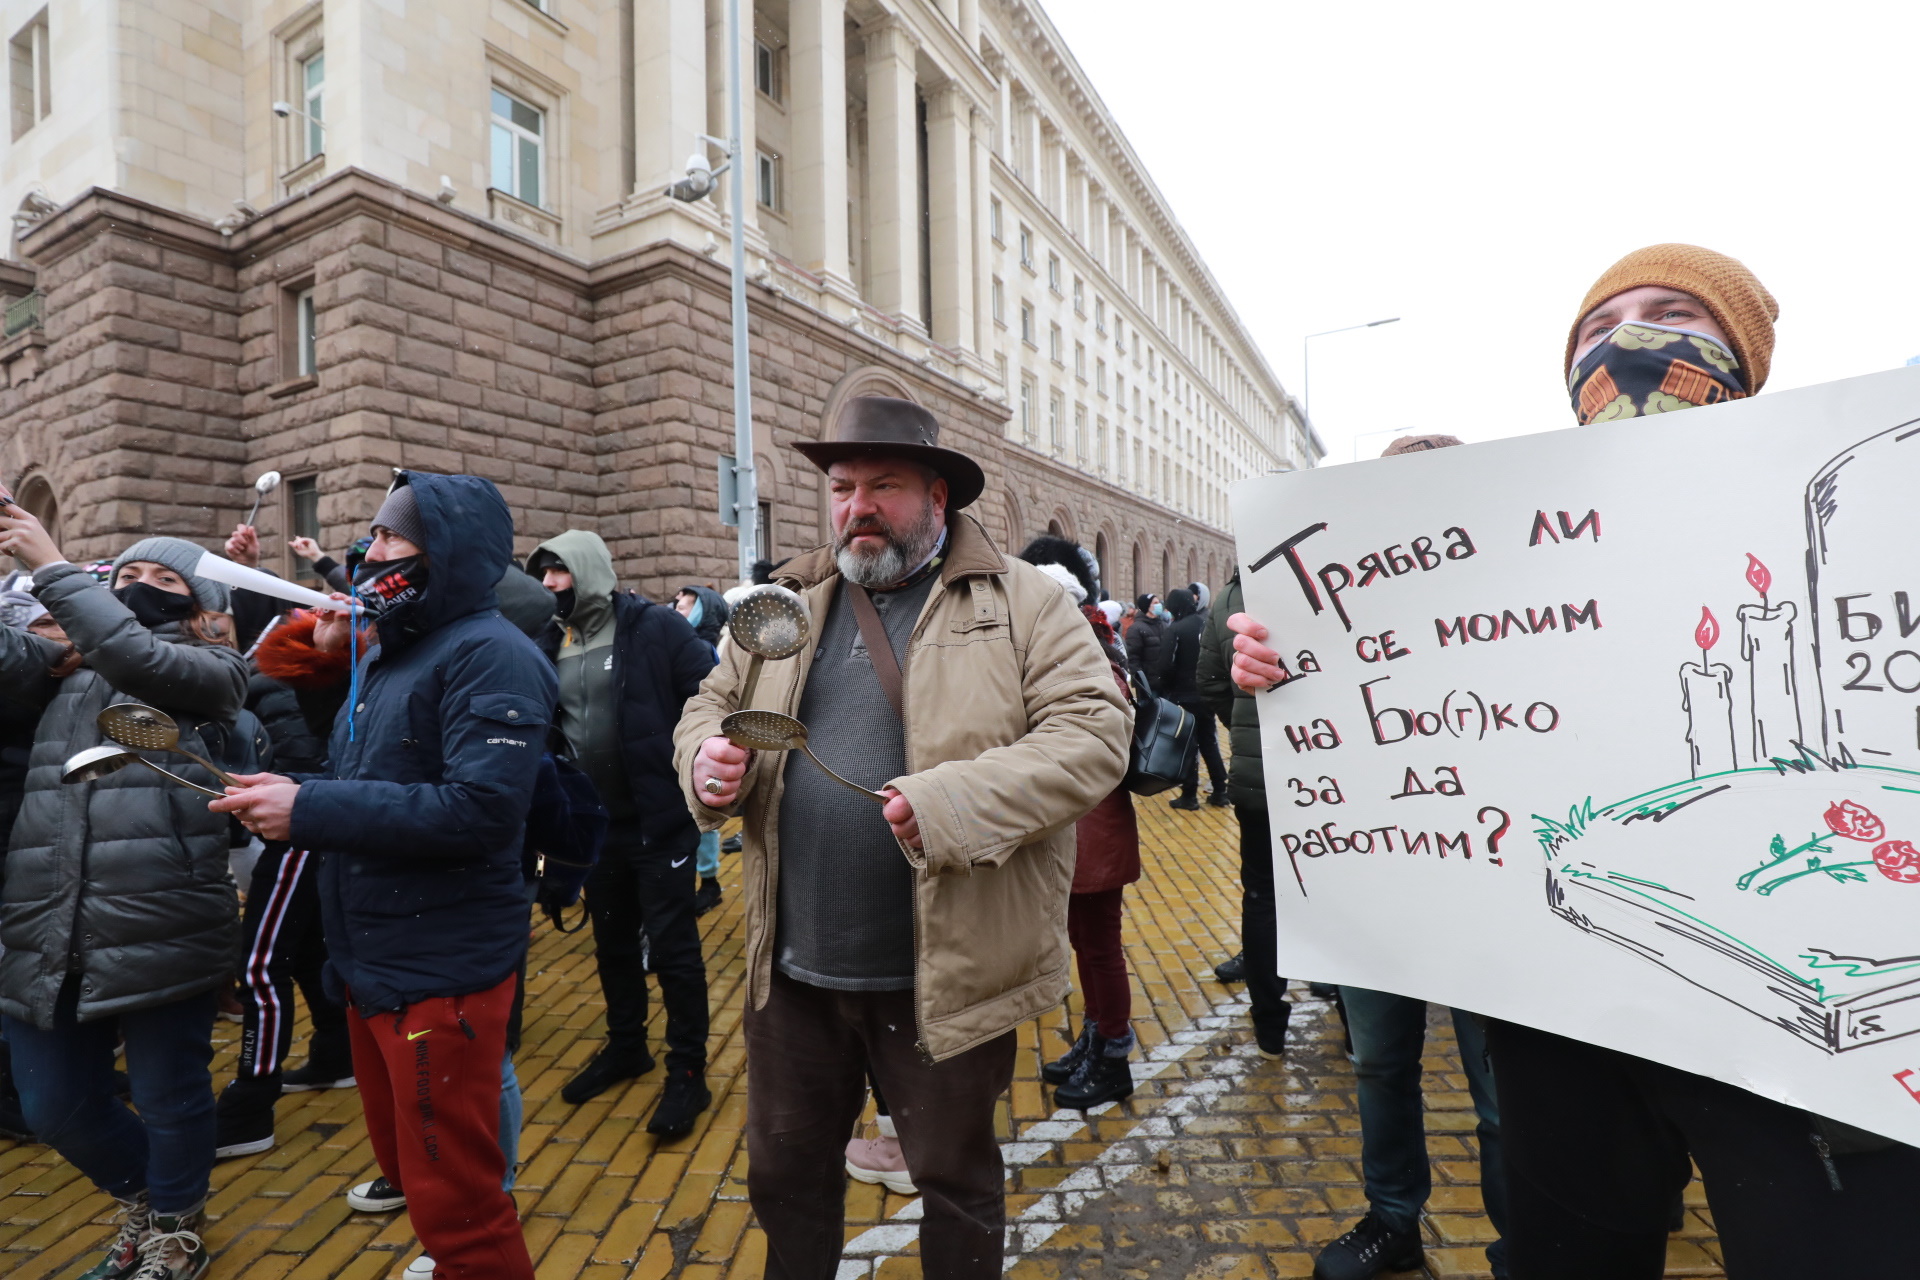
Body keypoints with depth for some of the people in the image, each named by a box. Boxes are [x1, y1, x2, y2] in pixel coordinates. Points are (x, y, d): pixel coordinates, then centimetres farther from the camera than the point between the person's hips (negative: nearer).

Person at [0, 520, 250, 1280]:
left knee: (169, 1097, 9)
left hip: (159, 930, -5)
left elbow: (135, 656, -17)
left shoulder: (209, 672, 3)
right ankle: (141, 1200, 43)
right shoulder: (66, 663, 18)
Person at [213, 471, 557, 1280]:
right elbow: (361, 787, 17)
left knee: (455, 1203, 4)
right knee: (409, 1172, 25)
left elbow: (480, 808, -27)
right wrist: (285, 798, -2)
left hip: (441, 972, -9)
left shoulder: (489, 654, -17)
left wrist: (306, 810, -22)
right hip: (368, 963, 9)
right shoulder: (388, 653, 13)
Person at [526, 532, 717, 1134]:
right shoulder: (554, 644, 7)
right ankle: (625, 1045, 40)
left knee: (672, 946, 2)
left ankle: (688, 1071, 17)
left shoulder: (654, 627, -11)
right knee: (612, 942, 20)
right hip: (596, 825, 6)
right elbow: (547, 726, 16)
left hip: (659, 820, -6)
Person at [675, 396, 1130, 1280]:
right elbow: (711, 703, 15)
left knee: (956, 1177, 19)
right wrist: (708, 753, -9)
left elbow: (1093, 732, -14)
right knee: (785, 1171, 25)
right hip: (792, 969, 5)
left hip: (944, 973, -4)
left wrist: (955, 800, -27)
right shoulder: (788, 604, 8)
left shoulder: (1021, 601, -7)